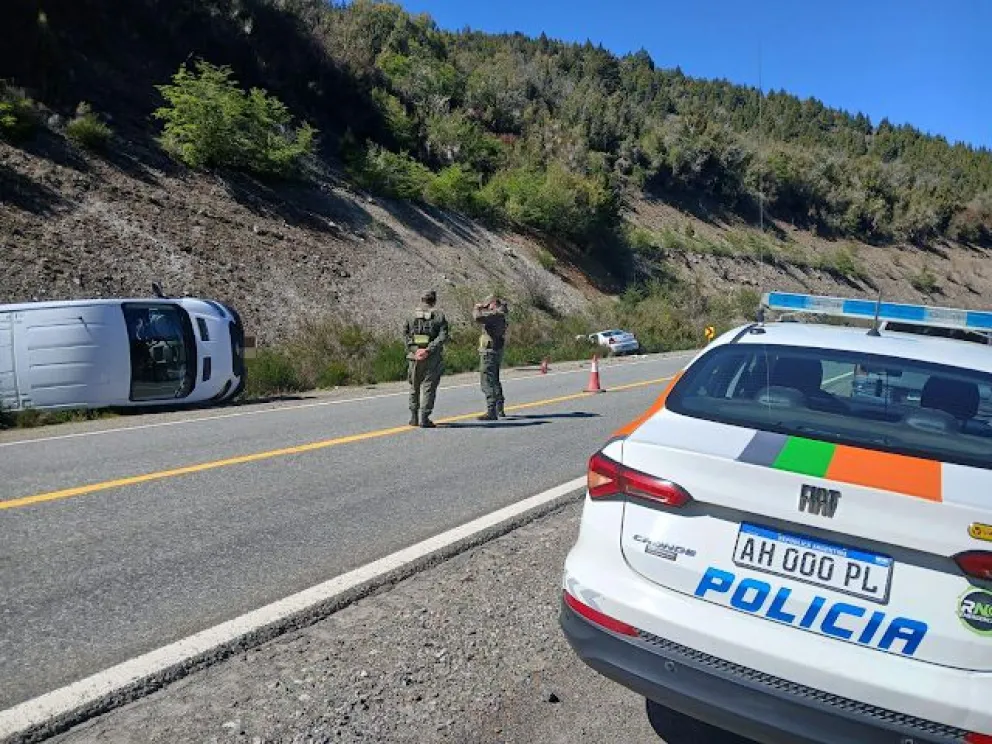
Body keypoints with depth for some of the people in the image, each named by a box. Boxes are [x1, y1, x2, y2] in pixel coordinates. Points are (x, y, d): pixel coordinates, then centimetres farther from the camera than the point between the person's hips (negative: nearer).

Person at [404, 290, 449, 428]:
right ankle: (424, 418, -2)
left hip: (415, 356, 2)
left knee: (415, 387, 16)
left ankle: (414, 417, 19)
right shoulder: (439, 316, -1)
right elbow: (443, 337, -12)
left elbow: (405, 334, -4)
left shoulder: (412, 315, 6)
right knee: (428, 387, 2)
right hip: (433, 358, -2)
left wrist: (414, 350, -11)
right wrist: (428, 350, -16)